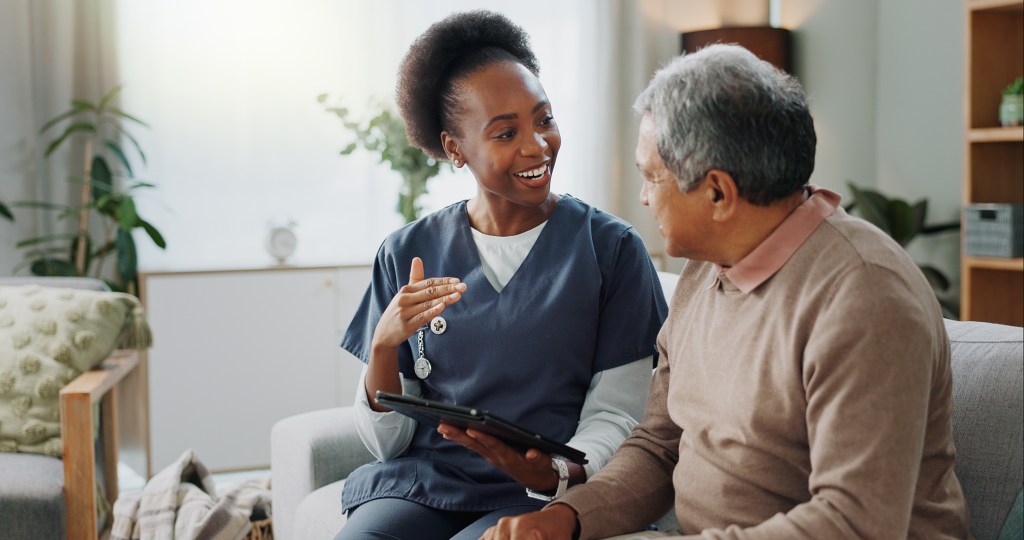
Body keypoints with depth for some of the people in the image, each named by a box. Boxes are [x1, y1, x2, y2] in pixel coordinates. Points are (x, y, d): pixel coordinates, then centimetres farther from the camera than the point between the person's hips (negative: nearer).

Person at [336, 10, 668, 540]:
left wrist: (556, 474, -22)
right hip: (421, 484, 2)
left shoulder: (612, 249, 0)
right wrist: (385, 345, -14)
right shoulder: (407, 254, 6)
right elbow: (386, 441, 5)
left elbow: (614, 416, -1)